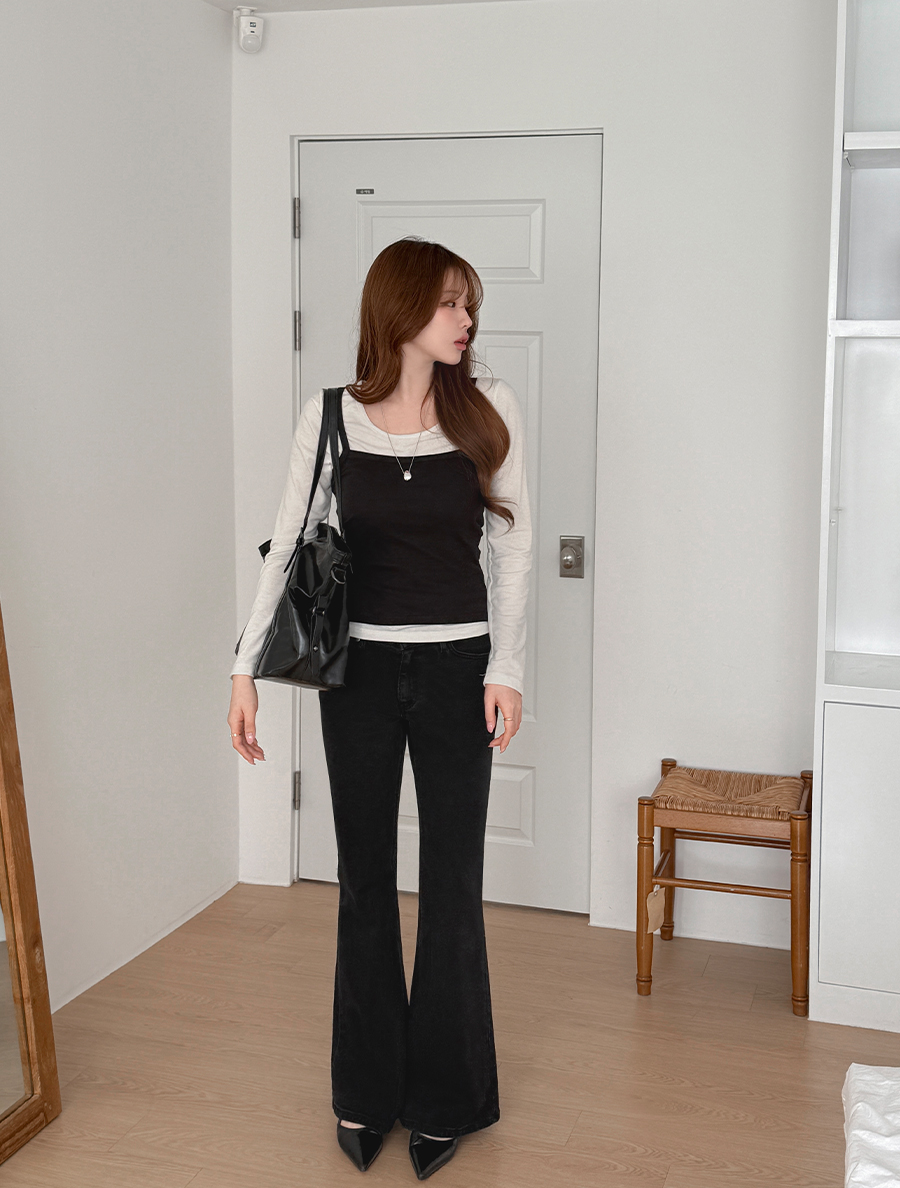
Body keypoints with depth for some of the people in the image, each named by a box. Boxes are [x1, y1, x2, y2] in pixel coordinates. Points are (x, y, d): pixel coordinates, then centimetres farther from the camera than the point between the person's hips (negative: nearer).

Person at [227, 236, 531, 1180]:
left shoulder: (488, 410, -2)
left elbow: (511, 545, 0)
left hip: (456, 665, 0)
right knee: (364, 881, 11)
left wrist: (506, 666, -7)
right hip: (358, 668, 1)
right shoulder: (330, 416, -2)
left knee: (451, 883, 6)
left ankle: (444, 1098, 23)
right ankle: (366, 1089, 28)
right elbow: (287, 545, 0)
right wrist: (245, 667, -5)